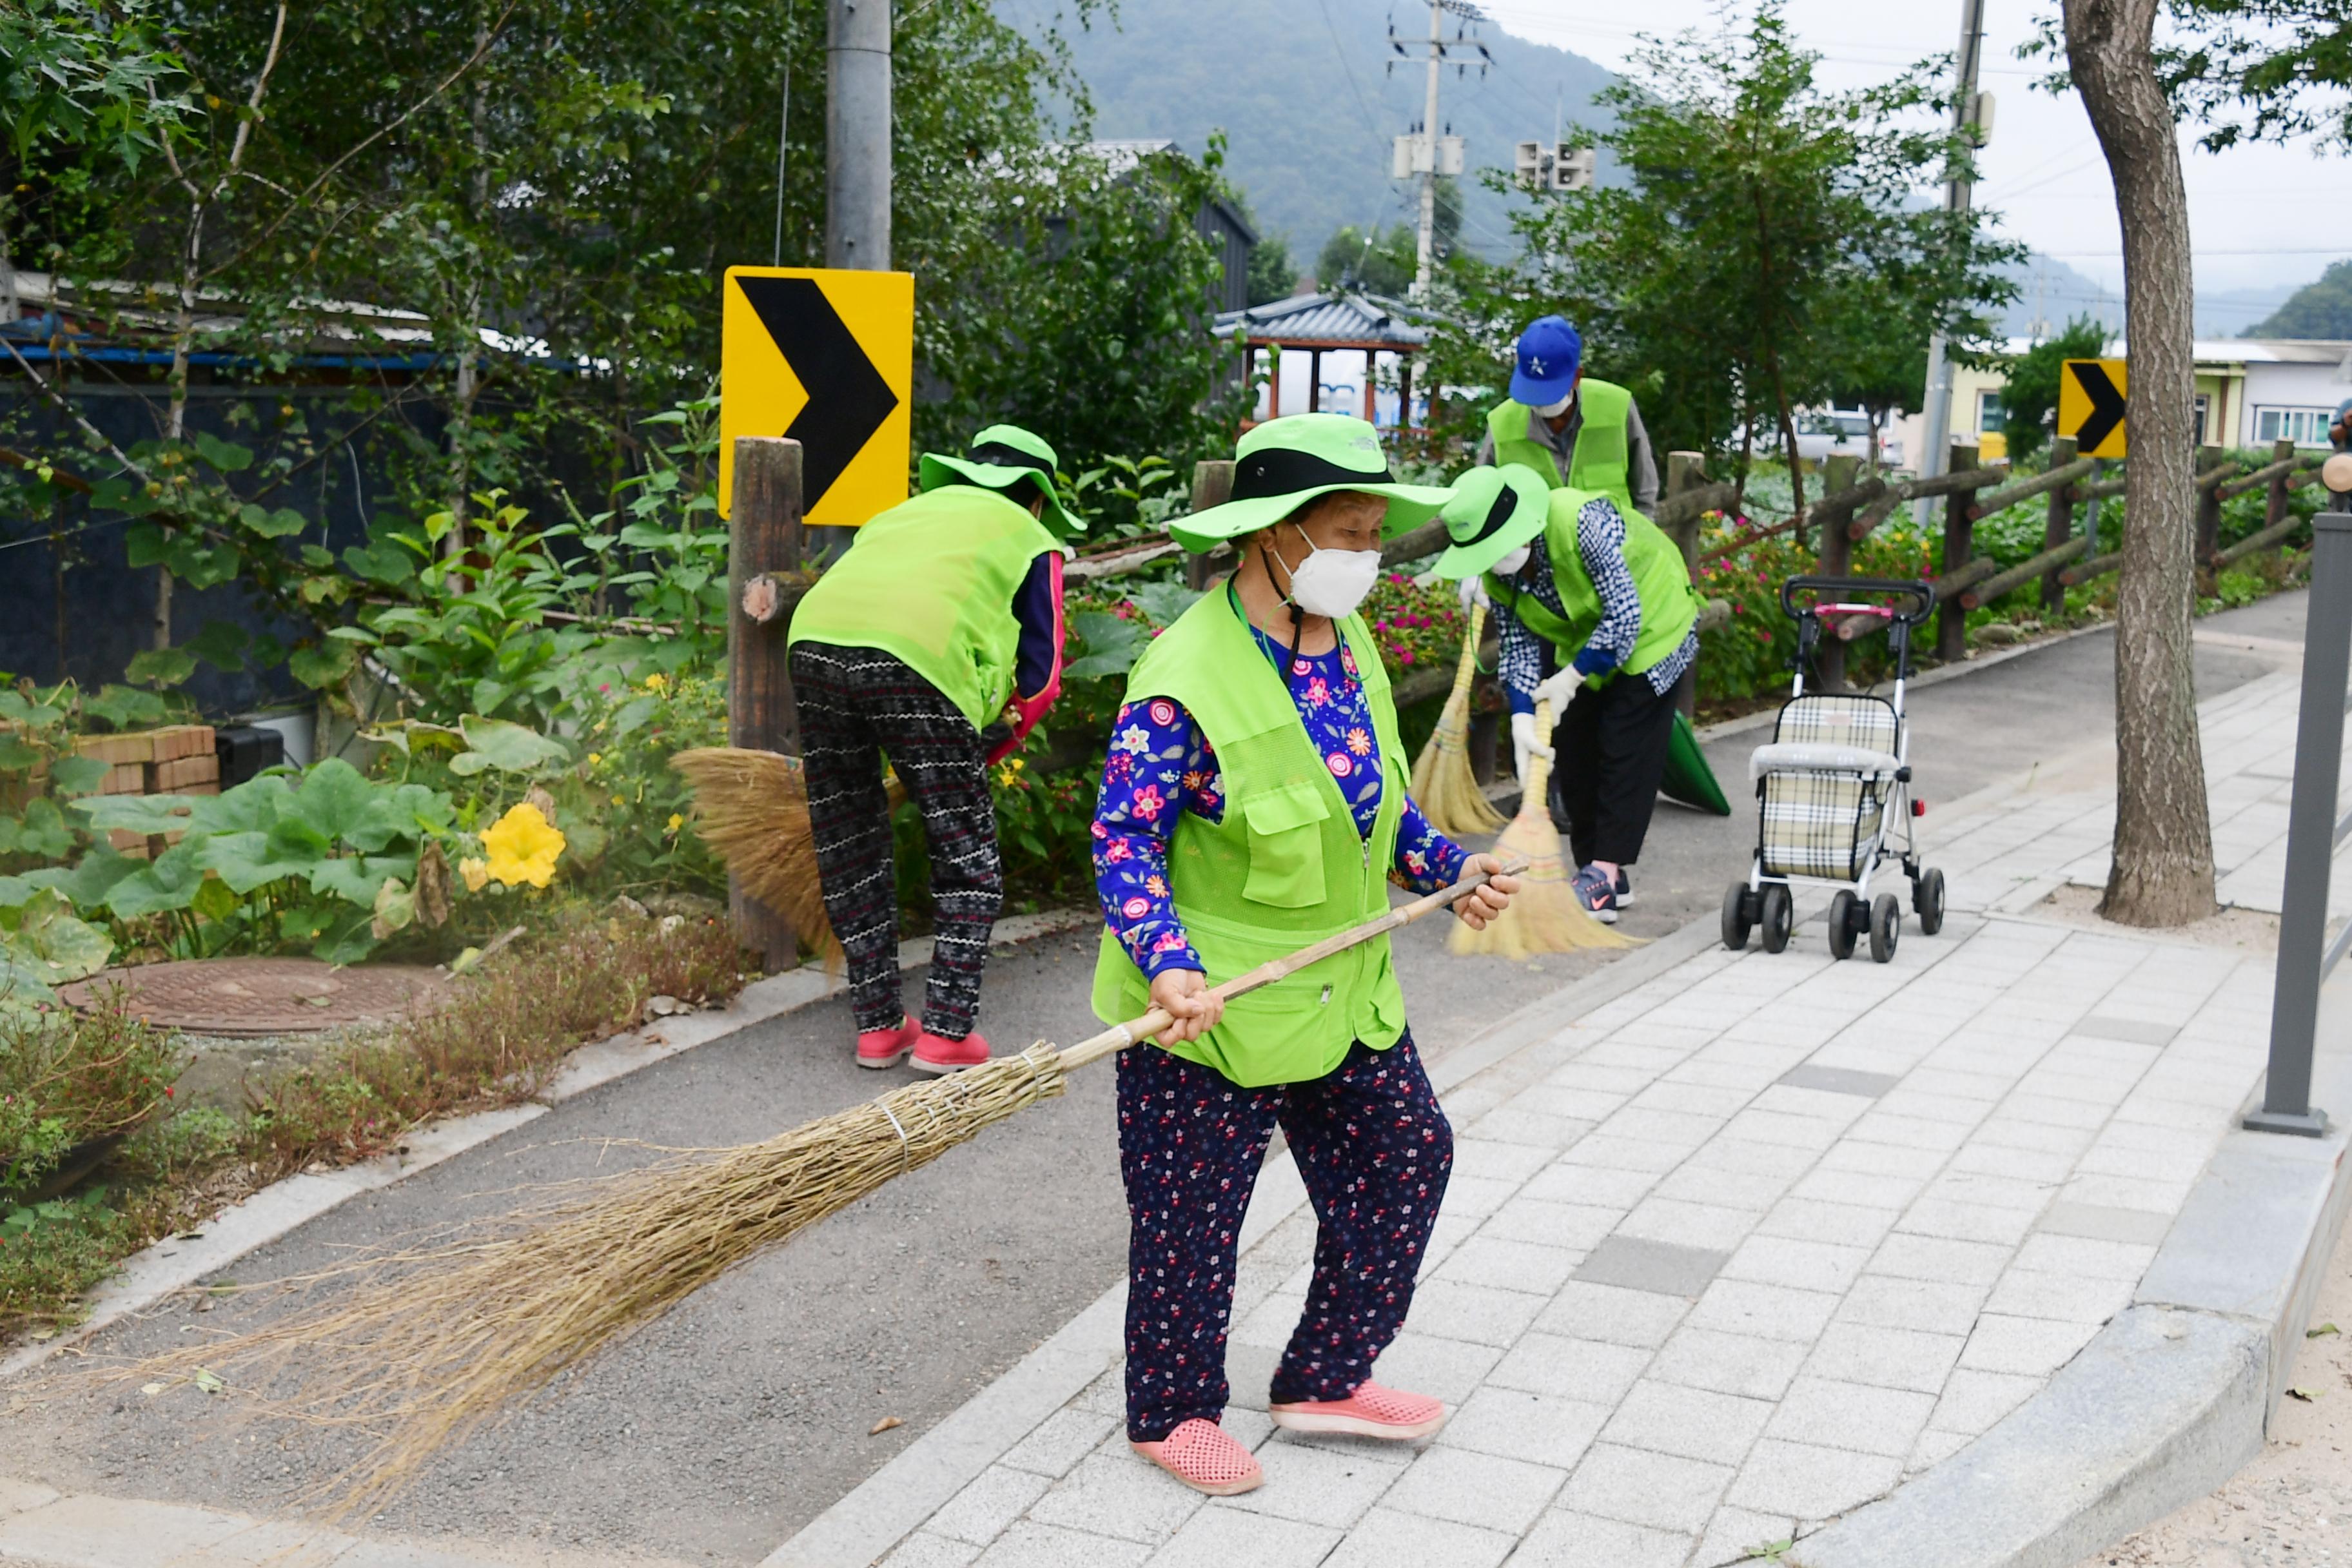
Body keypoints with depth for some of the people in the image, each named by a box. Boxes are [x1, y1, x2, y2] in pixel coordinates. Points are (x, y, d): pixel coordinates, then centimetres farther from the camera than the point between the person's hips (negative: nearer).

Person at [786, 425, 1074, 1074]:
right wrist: (974, 757, 25)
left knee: (850, 856, 17)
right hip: (917, 663, -5)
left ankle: (878, 1025, 23)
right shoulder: (1031, 540, 24)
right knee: (968, 864, 10)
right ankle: (947, 1030, 10)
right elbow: (1041, 679, 15)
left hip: (813, 644, 5)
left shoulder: (907, 509, 37)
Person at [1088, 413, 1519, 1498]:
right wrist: (1169, 965, -32)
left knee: (1408, 1158, 16)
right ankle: (1171, 1415, 31)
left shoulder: (1349, 645, 3)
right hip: (1212, 1005, -8)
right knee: (1191, 1218, 7)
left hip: (1347, 990, 8)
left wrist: (1448, 867, 4)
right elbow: (1123, 838, -20)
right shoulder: (1185, 683, -23)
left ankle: (1325, 1380, 34)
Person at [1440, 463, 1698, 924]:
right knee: (1572, 750, 4)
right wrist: (1522, 718, -26)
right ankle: (1597, 872, 13)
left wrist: (1571, 679, -27)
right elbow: (1518, 643, -13)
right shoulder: (1495, 570, -16)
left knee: (1626, 753, -11)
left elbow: (1625, 614, -33)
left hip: (1650, 630, -7)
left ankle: (1605, 877, -11)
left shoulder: (1583, 521, -37)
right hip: (1582, 639, 7)